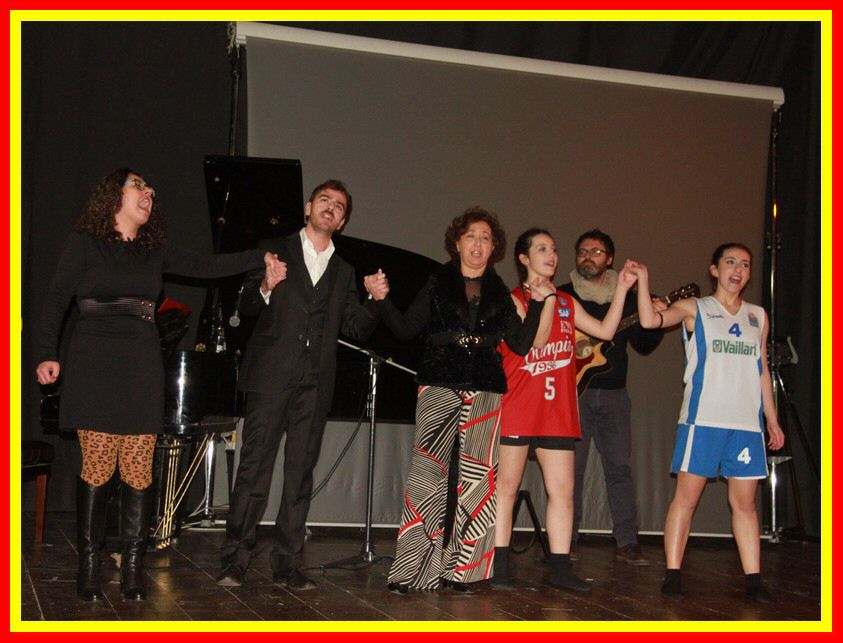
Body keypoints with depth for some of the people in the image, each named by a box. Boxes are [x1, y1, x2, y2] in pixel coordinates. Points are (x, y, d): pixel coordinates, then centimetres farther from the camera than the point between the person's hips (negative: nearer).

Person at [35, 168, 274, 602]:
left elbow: (205, 267, 13)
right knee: (97, 466, -5)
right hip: (94, 366, -3)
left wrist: (259, 258, 6)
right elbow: (57, 299, 1)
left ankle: (132, 568, 7)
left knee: (138, 469, 0)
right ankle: (89, 567, 5)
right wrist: (46, 353, -10)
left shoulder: (155, 250, 16)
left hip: (141, 370, 3)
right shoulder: (84, 242, 5)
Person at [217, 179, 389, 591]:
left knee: (300, 476, 3)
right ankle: (234, 562, -1)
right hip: (271, 377, -3)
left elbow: (356, 329, 13)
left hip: (315, 385, 3)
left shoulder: (344, 271, 20)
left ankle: (287, 564, 8)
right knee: (253, 469, -6)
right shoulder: (274, 251, 11)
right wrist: (264, 288, -18)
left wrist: (375, 300, -4)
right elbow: (246, 307, 3)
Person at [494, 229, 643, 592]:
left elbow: (605, 330, 11)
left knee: (562, 489, 2)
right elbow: (534, 341, -15)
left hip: (557, 411, 5)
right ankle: (498, 566, 8)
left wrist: (622, 289, 8)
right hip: (516, 409, -5)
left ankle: (560, 568, 7)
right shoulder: (513, 299, -2)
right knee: (506, 486, 1)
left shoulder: (566, 302, 17)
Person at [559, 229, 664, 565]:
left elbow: (643, 345, 11)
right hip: (573, 390, -2)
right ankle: (566, 541, 7)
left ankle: (627, 542, 3)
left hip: (612, 392, 2)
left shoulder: (625, 298, 13)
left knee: (620, 466, -1)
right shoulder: (562, 295, 7)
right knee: (571, 468, -1)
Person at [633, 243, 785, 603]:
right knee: (686, 496, -3)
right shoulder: (694, 309, 5)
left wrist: (772, 420, 17)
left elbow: (762, 371, 20)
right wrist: (643, 280, -21)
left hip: (747, 423, 4)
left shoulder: (758, 316, 17)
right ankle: (673, 575, 2)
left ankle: (753, 578, 8)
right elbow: (650, 320, -13)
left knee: (744, 501, 4)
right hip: (702, 419, -4)